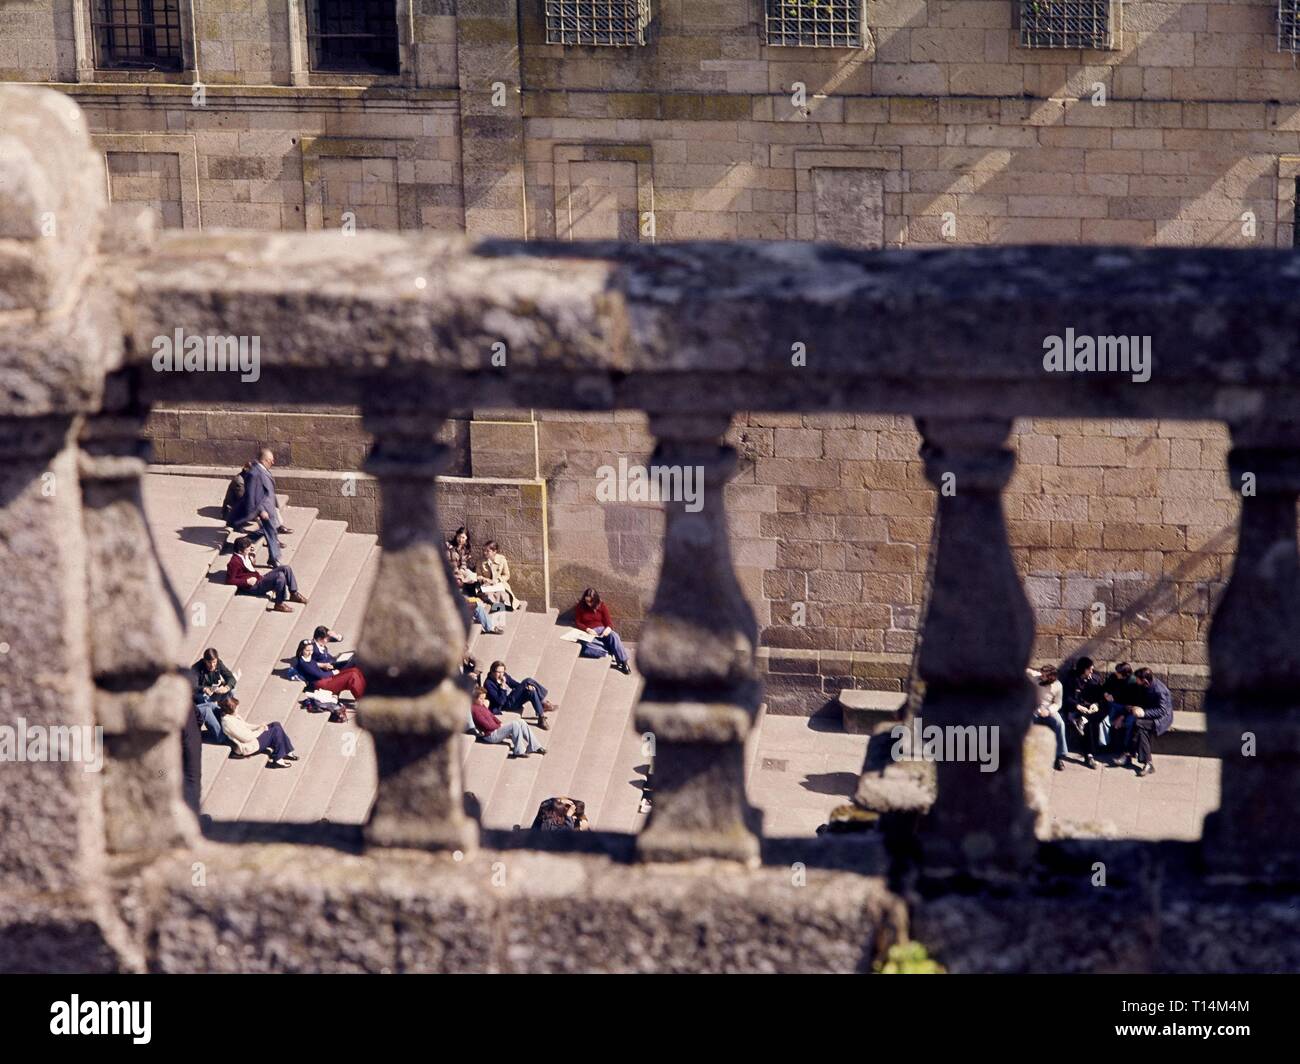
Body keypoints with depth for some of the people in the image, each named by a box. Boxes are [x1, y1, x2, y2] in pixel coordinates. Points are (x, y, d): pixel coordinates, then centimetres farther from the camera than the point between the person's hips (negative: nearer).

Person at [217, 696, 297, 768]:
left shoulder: (232, 715, 3)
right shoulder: (228, 723, -28)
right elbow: (246, 738, -26)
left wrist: (258, 727, 2)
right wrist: (260, 731, -13)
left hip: (251, 736, 11)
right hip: (248, 746, -11)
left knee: (276, 724, 5)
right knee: (276, 730, -15)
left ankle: (288, 752, 12)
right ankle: (278, 759, -4)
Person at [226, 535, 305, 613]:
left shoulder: (246, 556, 13)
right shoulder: (235, 562, -17)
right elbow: (229, 580, -21)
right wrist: (247, 581, -21)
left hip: (260, 579, 10)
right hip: (254, 587, -10)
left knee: (286, 568, -1)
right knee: (280, 576, -29)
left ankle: (294, 594, 10)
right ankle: (279, 604, -19)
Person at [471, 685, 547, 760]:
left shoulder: (482, 706, 15)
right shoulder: (475, 709, -17)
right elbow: (486, 725, -20)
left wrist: (500, 723, 2)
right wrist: (499, 726, -7)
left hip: (495, 728, 10)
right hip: (491, 735, -10)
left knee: (521, 723, 0)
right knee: (514, 724, -26)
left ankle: (533, 747, 2)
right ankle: (519, 751, -19)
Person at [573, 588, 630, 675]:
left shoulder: (602, 606, 6)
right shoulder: (579, 607, 4)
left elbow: (608, 622, 5)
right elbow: (577, 622, 4)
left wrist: (608, 628, -20)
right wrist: (587, 629, -15)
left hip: (602, 630, 1)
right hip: (588, 633, -1)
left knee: (614, 636, -33)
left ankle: (623, 663, -32)